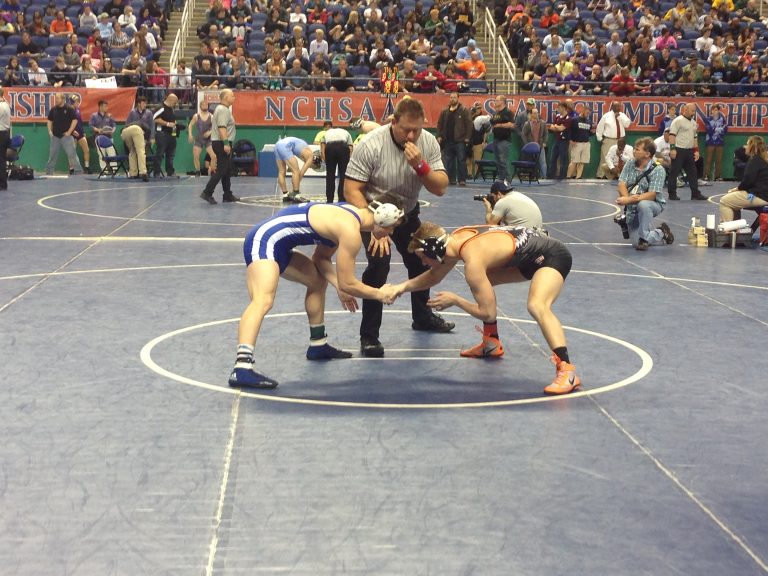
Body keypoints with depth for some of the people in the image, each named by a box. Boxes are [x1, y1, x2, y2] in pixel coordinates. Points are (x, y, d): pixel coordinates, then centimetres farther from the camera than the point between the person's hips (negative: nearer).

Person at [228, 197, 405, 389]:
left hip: (278, 245, 11)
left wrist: (340, 288, 6)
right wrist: (379, 294, 1)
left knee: (318, 280, 25)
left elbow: (321, 258, 19)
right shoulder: (351, 232, -18)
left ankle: (318, 345, 37)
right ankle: (241, 369, -46)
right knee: (263, 301, -30)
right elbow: (347, 284, -14)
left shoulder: (350, 216, 11)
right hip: (264, 241, -11)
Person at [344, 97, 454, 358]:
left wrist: (420, 166, -35)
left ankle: (422, 317, 45)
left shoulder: (429, 143, -16)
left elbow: (440, 188, -17)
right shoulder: (371, 145, -30)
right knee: (379, 262, -24)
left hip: (408, 212, 6)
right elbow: (351, 190, -29)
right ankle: (368, 336, -14)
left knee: (422, 260, 17)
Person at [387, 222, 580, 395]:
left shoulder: (473, 260, -28)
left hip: (552, 256, -10)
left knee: (536, 306, -35)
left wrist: (454, 300, -9)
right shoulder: (456, 238, -1)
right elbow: (434, 276, 19)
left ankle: (567, 371, -39)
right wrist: (404, 286, 6)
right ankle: (491, 344, 30)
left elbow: (488, 314, -22)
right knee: (482, 282, 19)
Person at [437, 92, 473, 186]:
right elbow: (440, 124, 16)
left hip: (460, 141, -5)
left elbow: (469, 124, -7)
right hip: (448, 141, 5)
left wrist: (467, 138, -12)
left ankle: (462, 180, 0)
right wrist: (439, 136, 5)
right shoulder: (444, 112, 11)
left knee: (461, 161, -4)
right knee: (448, 161, 7)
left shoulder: (464, 111, -3)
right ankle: (451, 179, 13)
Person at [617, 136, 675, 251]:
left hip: (653, 205, -5)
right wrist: (627, 197, -29)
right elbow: (622, 184, -6)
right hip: (632, 209, 5)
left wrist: (628, 200, -33)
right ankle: (661, 234, 25)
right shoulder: (629, 164, 2)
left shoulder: (658, 170, -15)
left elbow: (651, 195, -23)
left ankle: (644, 238, -24)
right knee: (636, 243, -4)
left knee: (642, 205, -41)